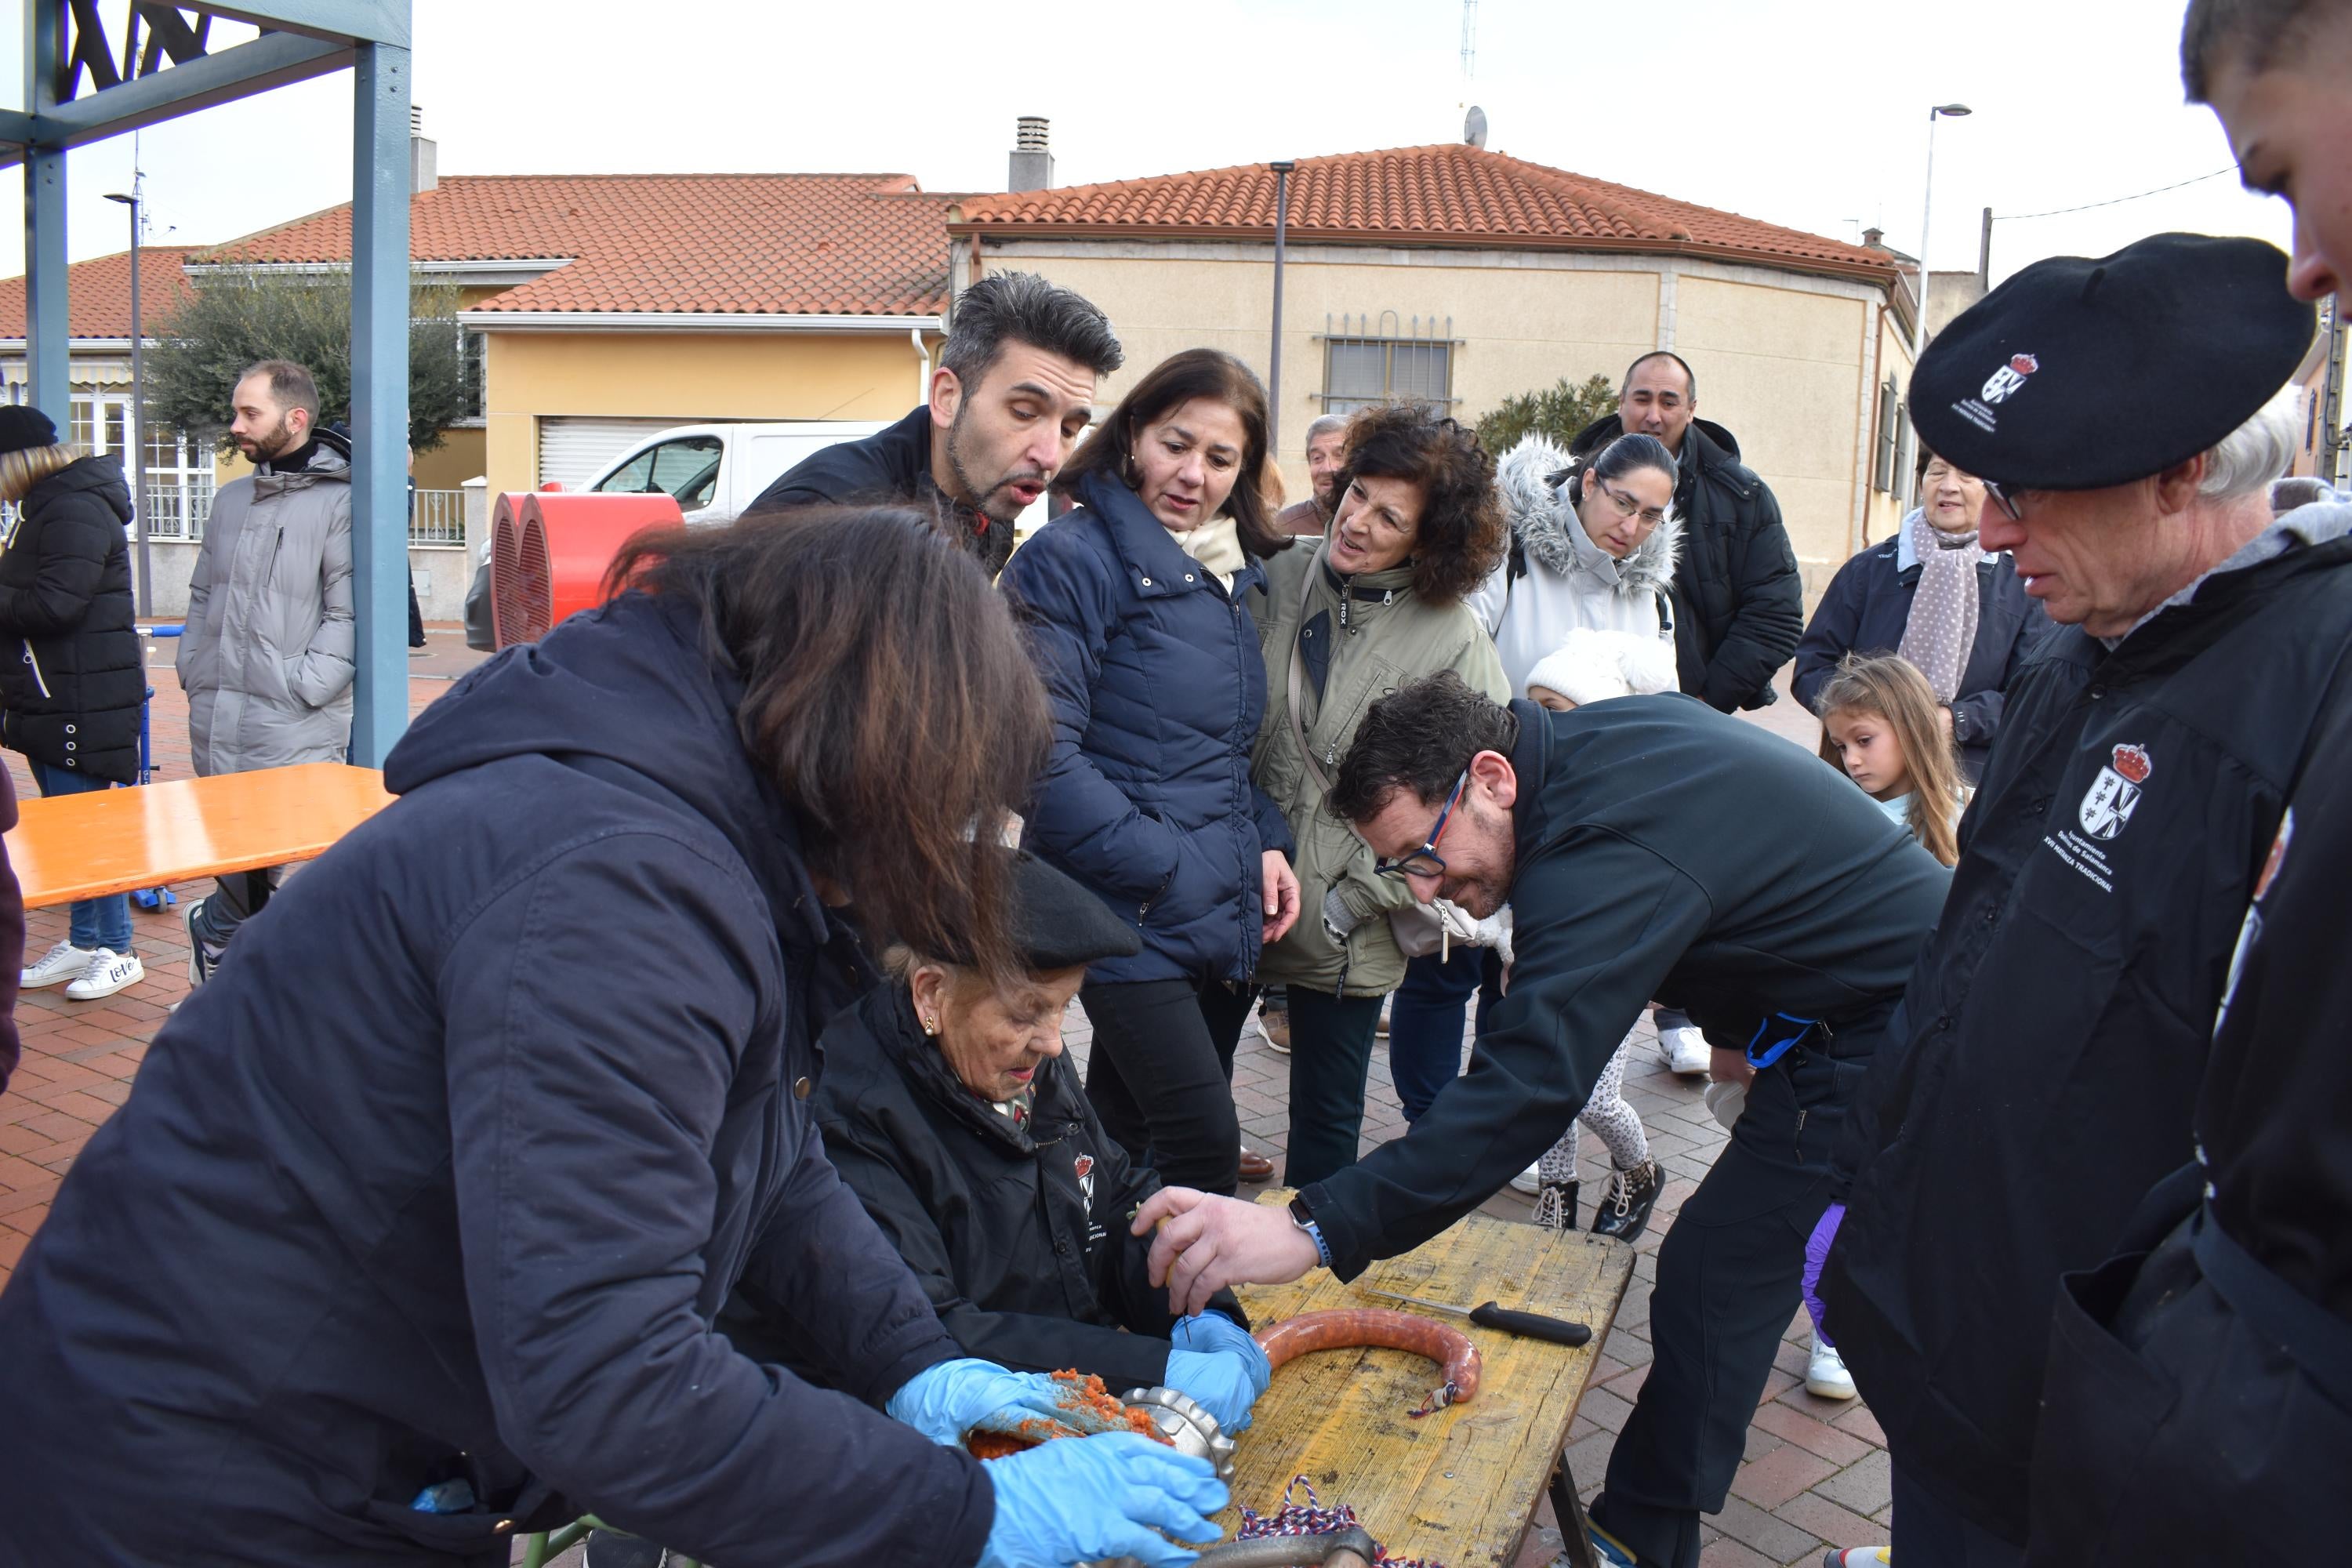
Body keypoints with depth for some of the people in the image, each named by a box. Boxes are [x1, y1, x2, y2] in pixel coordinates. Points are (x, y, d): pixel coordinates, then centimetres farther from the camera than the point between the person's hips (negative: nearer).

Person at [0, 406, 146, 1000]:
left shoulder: (76, 511, -16)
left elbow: (54, 604, -24)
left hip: (85, 703, -10)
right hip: (48, 701, 10)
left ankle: (117, 951, 7)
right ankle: (83, 942, 25)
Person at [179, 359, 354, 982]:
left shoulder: (339, 502, -7)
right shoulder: (230, 500, 16)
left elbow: (347, 614, -11)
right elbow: (203, 595, 23)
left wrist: (304, 685, -15)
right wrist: (193, 669, 12)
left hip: (294, 727, -6)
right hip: (215, 718, 6)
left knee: (281, 848, -6)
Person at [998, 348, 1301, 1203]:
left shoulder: (1233, 573, 14)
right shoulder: (1073, 558, -10)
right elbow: (1044, 753, -18)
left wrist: (1268, 842, 6)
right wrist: (1165, 869, -17)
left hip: (1226, 918, 7)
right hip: (1131, 920, -7)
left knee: (1127, 1133, 17)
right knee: (1203, 1146, -11)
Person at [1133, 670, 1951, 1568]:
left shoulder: (1606, 856, -32)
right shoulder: (1600, 735, -1)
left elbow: (1529, 1087, -40)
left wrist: (1316, 1231, -46)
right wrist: (1741, 1030, 15)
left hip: (1878, 1029, -10)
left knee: (1712, 1282, -7)